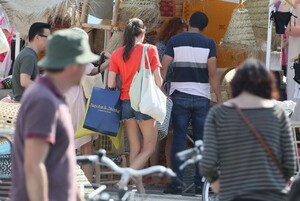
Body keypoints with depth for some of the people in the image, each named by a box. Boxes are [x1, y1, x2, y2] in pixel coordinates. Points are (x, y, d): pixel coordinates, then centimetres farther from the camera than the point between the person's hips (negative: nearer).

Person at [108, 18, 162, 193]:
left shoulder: (117, 54, 4)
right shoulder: (150, 50, -5)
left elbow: (111, 84, 0)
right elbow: (158, 79, -6)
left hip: (126, 103, 4)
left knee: (135, 148, 11)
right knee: (149, 147, 4)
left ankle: (139, 186, 9)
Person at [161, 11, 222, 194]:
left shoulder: (175, 41, 3)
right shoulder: (208, 43, 0)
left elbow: (163, 68, -4)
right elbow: (212, 73, -6)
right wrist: (220, 100, -2)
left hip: (180, 96, 0)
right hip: (202, 97, 0)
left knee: (179, 139, 2)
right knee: (201, 141, 6)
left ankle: (177, 183, -3)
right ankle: (200, 184, 4)